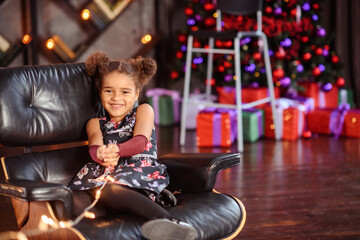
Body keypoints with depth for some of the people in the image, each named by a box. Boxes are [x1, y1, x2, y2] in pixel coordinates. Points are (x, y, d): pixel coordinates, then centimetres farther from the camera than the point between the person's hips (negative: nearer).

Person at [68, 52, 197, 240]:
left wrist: (116, 150, -24)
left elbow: (140, 142, 0)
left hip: (141, 172, -2)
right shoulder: (95, 124, 28)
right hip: (107, 175, 2)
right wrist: (102, 155, -24)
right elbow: (94, 148, 4)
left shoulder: (144, 111, 21)